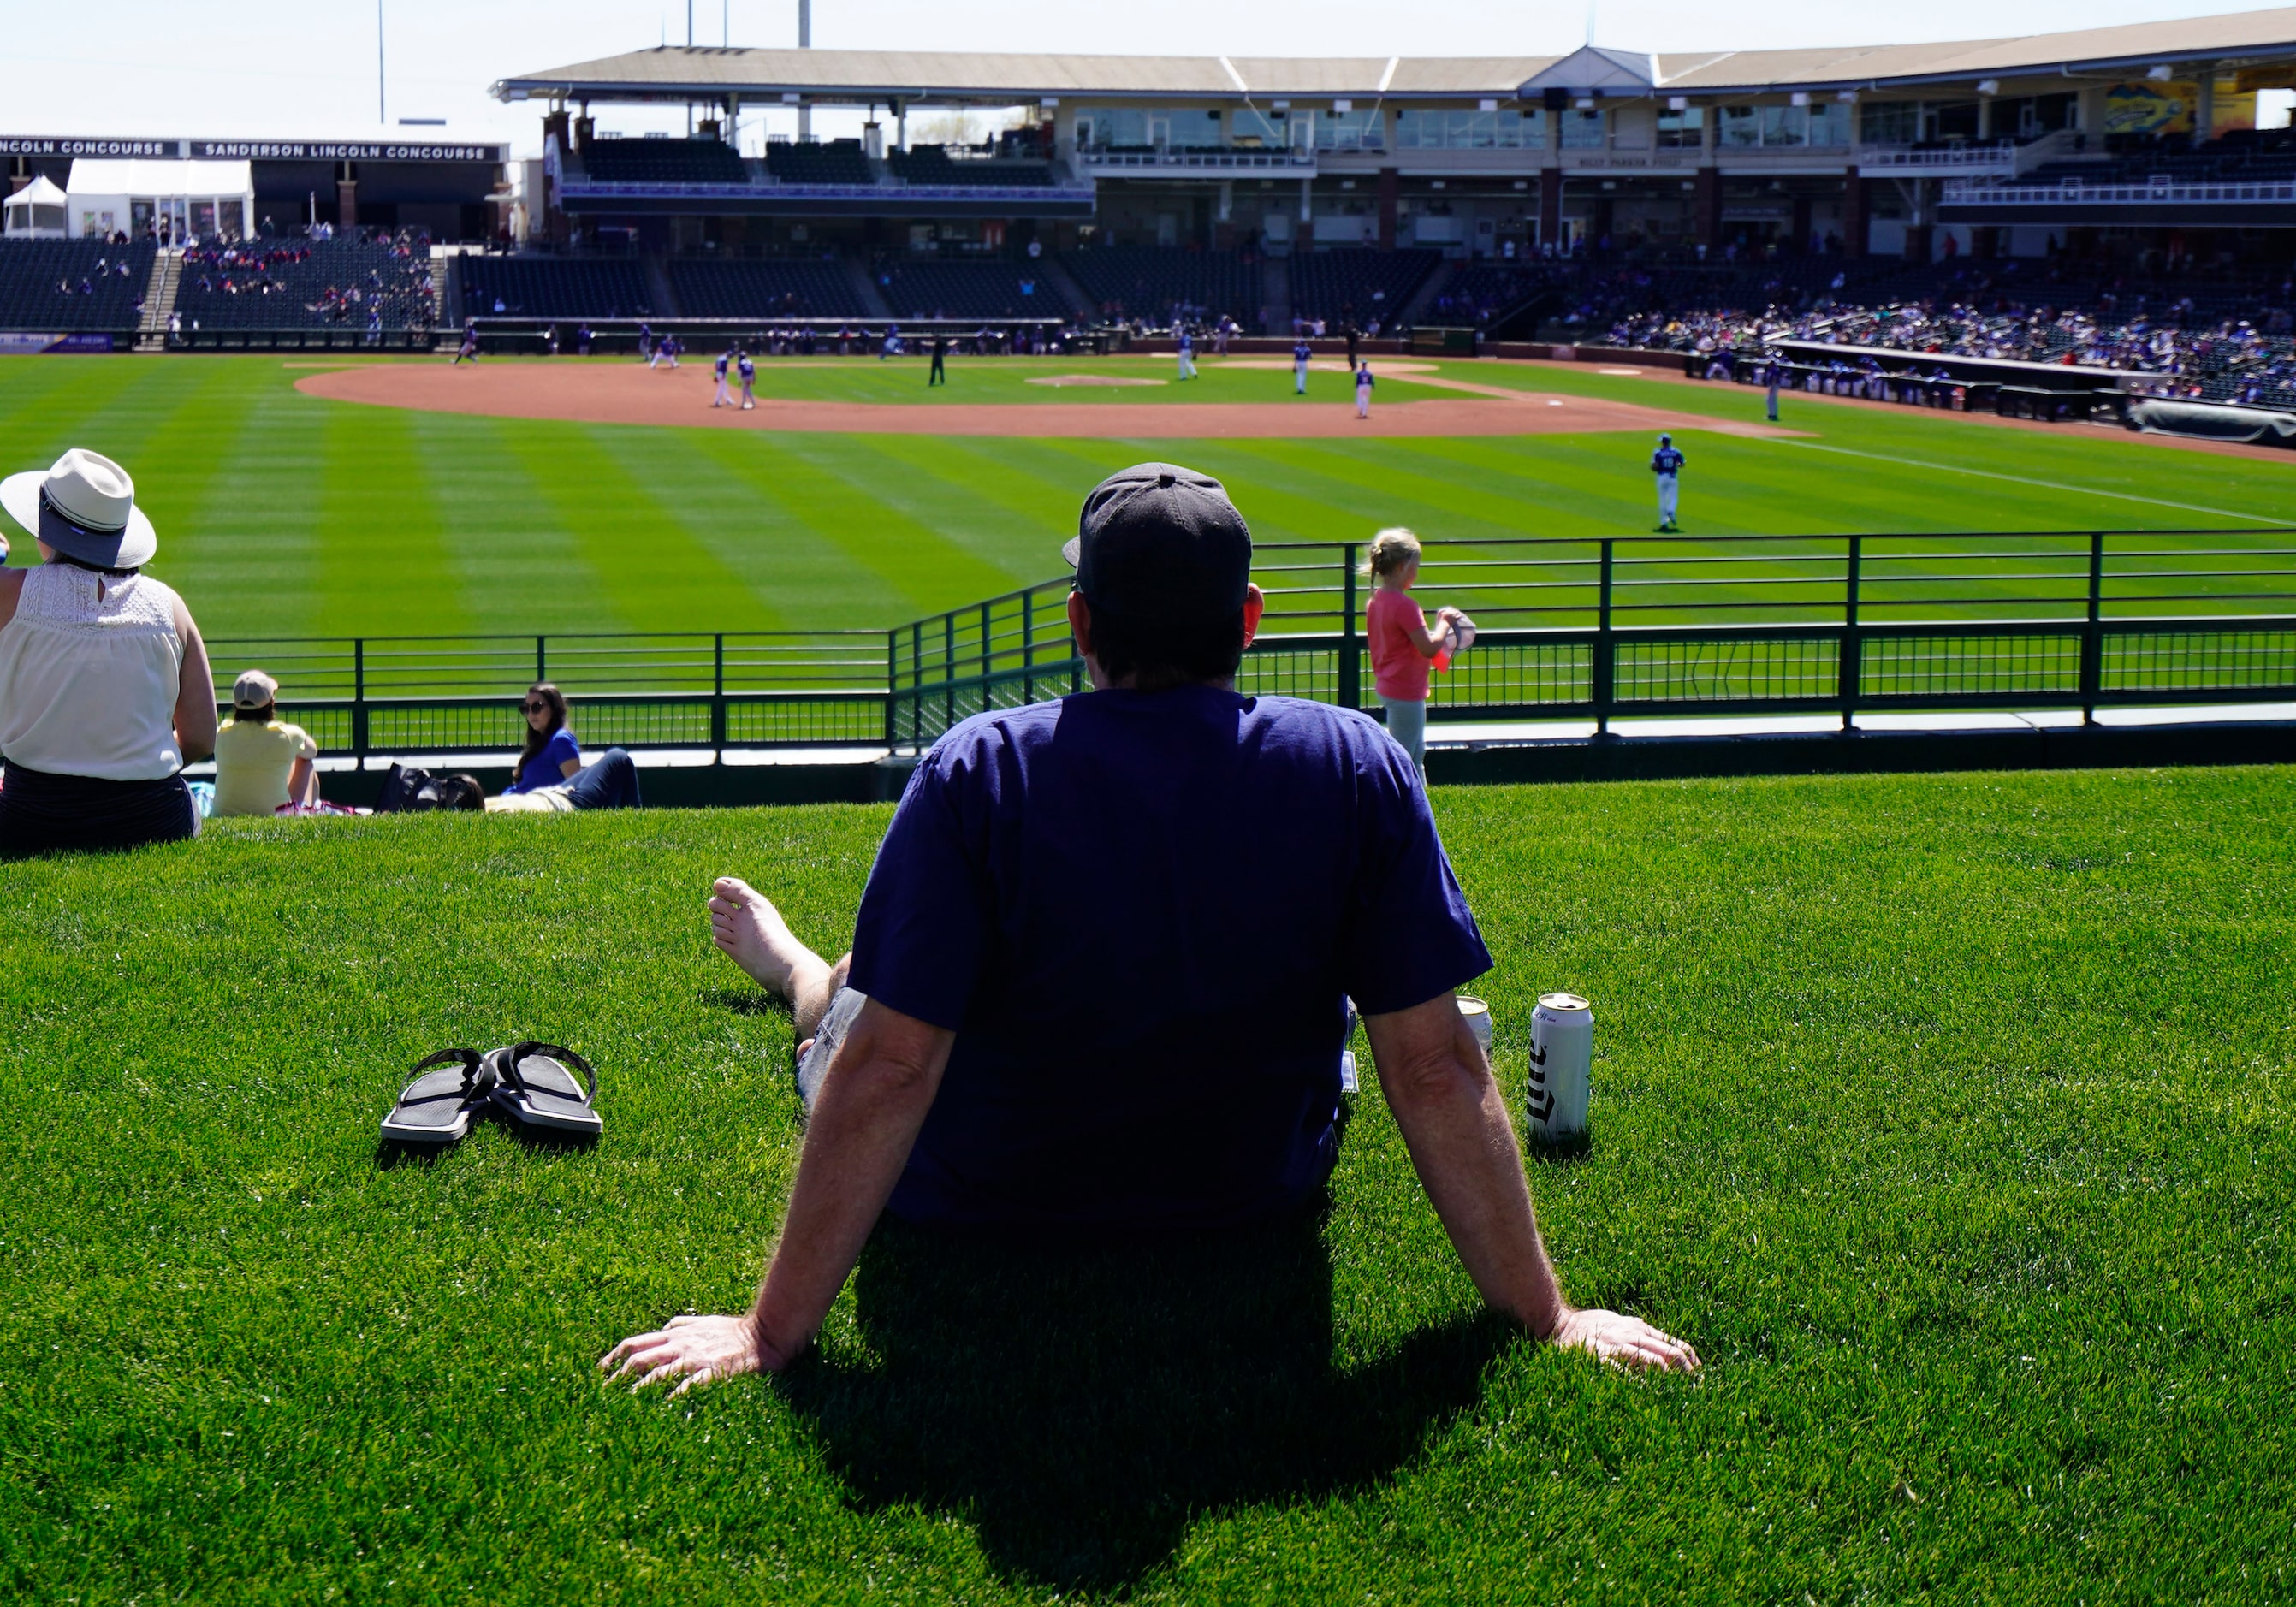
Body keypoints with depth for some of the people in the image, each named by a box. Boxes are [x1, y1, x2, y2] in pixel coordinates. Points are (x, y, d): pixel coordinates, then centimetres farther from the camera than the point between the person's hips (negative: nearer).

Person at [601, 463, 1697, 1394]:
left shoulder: (978, 770, -24)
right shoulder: (1358, 768, -18)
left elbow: (888, 1069, -26)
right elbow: (1437, 1068, -19)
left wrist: (770, 1333, -20)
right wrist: (1544, 1314, -11)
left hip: (972, 1219, -1)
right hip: (1255, 1211, 2)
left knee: (851, 995, 30)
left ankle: (787, 964, 65)